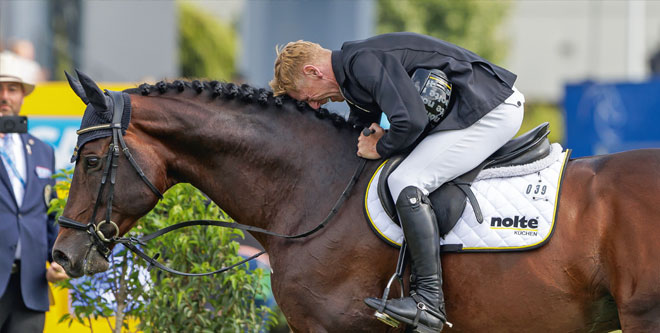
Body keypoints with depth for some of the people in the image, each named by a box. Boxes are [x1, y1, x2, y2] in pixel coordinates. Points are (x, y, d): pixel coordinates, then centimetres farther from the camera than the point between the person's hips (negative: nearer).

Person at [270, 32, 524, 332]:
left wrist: (381, 148, -10)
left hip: (493, 112, -11)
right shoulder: (354, 72, 17)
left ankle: (429, 301, -23)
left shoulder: (365, 61, -17)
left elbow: (410, 120, -27)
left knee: (407, 182, -20)